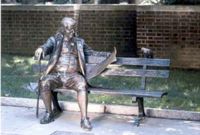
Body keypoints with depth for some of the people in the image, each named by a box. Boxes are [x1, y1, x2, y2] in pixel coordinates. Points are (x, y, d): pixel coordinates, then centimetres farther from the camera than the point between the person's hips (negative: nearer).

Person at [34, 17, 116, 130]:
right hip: (56, 74, 0)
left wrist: (108, 55, 16)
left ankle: (84, 119, -36)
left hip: (73, 75, 0)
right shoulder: (54, 40, 16)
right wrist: (41, 49, -29)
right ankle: (49, 113, -11)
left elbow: (92, 53, 29)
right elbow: (47, 47, -3)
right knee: (44, 82, -33)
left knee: (82, 85, -35)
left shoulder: (79, 42, 23)